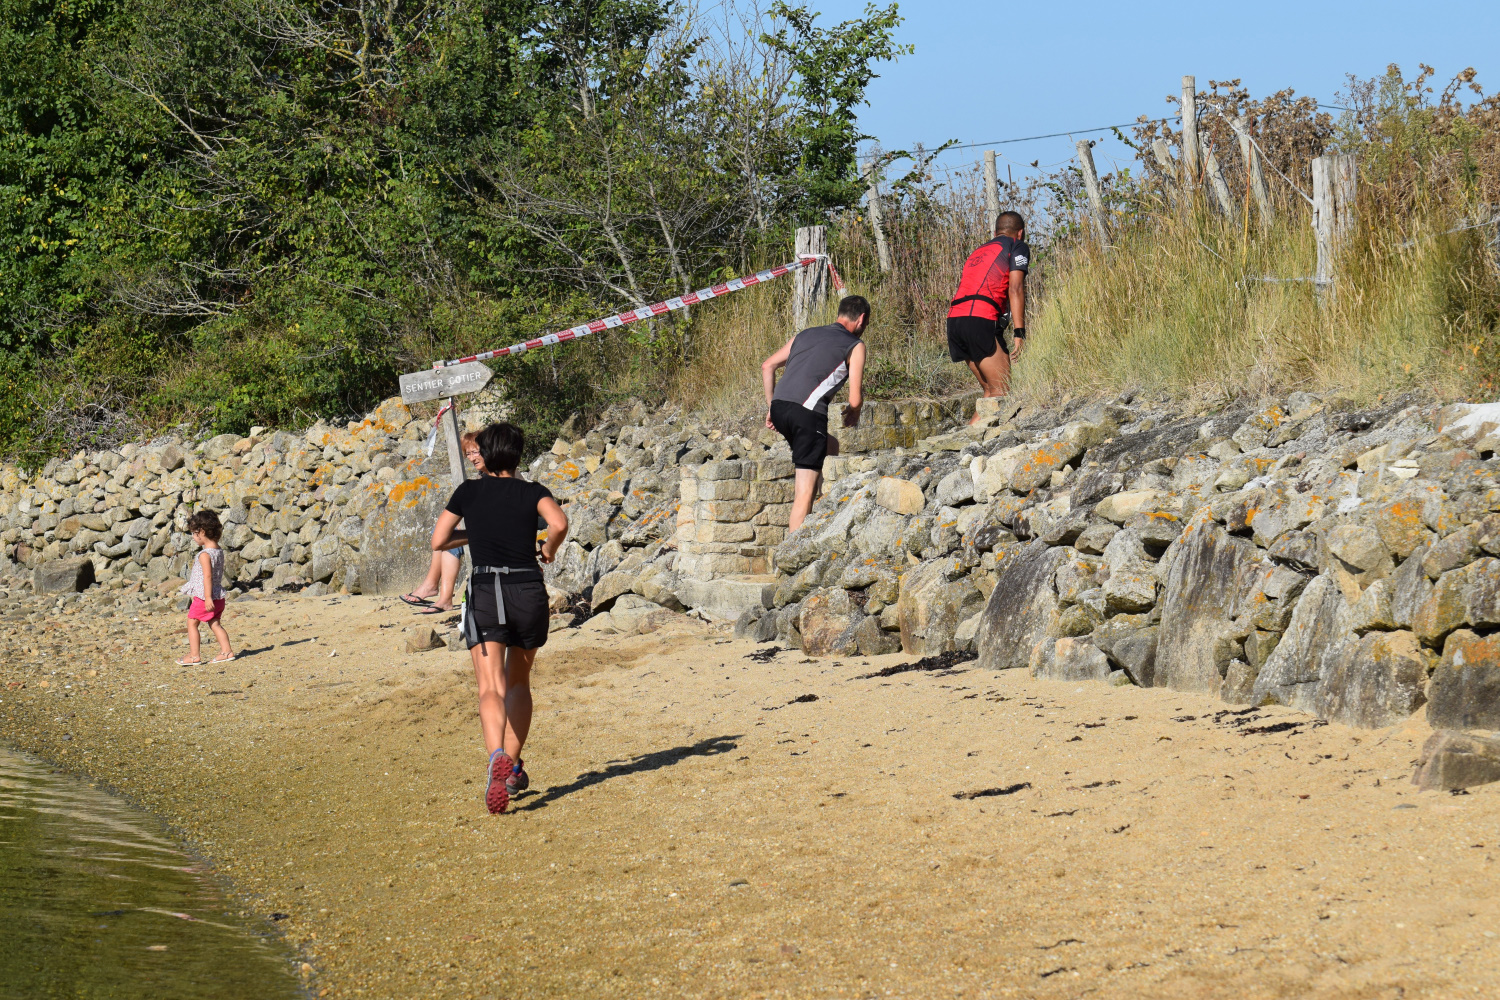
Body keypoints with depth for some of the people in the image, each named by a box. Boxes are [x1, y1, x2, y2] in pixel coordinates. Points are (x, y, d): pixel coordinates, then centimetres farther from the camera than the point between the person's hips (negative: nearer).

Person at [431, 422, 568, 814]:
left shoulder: (469, 492, 9)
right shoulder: (532, 491, 7)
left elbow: (438, 541, 11)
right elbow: (559, 523, -13)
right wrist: (548, 548, 7)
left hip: (485, 591, -1)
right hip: (529, 590, 1)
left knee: (491, 688, -12)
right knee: (519, 682, 21)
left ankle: (497, 757, -38)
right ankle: (513, 767, 17)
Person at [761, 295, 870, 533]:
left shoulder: (806, 334, 24)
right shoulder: (855, 346, 8)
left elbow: (767, 366, 24)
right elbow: (855, 399, 3)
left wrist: (771, 406, 27)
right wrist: (853, 413, 25)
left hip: (779, 407, 7)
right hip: (808, 412, -6)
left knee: (830, 447, 30)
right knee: (806, 490, -4)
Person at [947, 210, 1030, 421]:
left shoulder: (979, 252, 32)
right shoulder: (1018, 247, 10)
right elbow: (1015, 289, -4)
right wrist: (1019, 333, -10)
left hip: (954, 318, 8)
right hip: (981, 320, -8)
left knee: (991, 391, 11)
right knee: (1002, 391, -11)